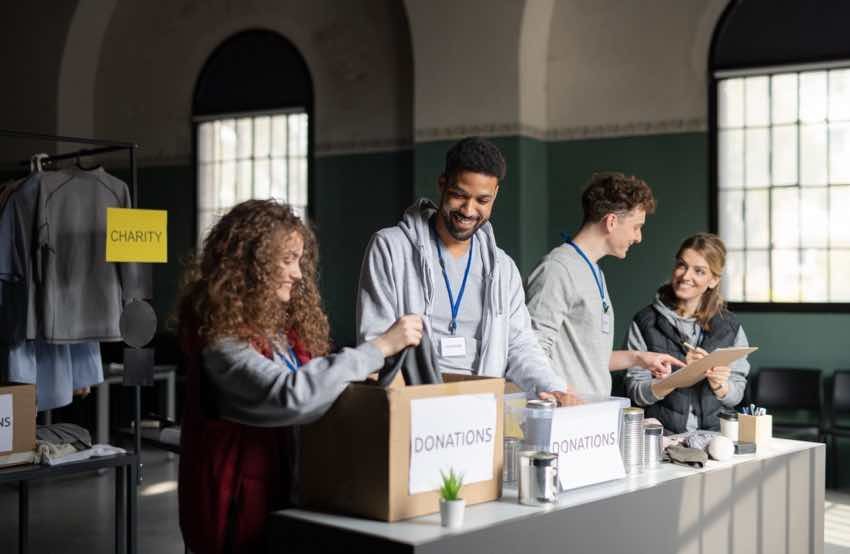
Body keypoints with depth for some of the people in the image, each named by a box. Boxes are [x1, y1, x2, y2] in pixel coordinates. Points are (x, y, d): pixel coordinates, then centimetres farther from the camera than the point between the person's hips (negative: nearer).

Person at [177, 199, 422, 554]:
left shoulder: (284, 323, 9)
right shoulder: (220, 333, -16)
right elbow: (290, 397, -27)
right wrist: (379, 347, -24)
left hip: (286, 489, 7)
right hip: (240, 502, -7)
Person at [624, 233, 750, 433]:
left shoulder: (730, 327, 7)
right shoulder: (645, 322, 0)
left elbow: (735, 397, 9)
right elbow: (636, 392, -3)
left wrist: (718, 384, -11)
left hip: (714, 435, 2)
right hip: (661, 436, -2)